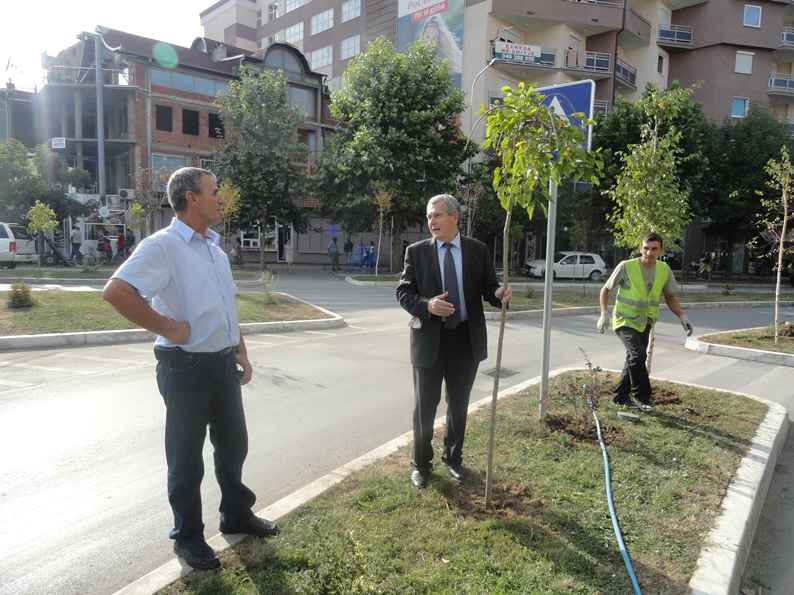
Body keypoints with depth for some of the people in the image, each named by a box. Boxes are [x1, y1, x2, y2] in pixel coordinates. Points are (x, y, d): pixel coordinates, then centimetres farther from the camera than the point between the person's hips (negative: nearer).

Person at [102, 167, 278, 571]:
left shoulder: (215, 247, 11)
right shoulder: (162, 246, -15)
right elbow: (116, 292, -26)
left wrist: (241, 354, 15)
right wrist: (168, 328, -21)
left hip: (223, 364, 8)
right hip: (186, 367, -8)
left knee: (233, 444, 20)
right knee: (186, 456, 9)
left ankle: (236, 515, 40)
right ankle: (187, 537, 27)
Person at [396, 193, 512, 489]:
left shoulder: (478, 250, 1)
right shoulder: (417, 251, -3)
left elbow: (488, 289, 4)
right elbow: (403, 292, -3)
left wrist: (499, 294, -20)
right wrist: (427, 305, -23)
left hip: (466, 340, 2)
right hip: (429, 339, -1)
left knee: (458, 405, 16)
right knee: (425, 406, 8)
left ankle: (453, 457, 38)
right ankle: (421, 464, 28)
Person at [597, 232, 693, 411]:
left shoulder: (664, 270, -3)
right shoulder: (626, 267, -16)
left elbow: (670, 297, 9)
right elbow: (606, 289, -5)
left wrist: (683, 317, -5)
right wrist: (603, 314, -16)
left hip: (644, 324, 6)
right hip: (625, 321, -6)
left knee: (633, 360, 13)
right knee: (637, 354, -23)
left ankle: (620, 395, 28)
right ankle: (641, 396, -8)